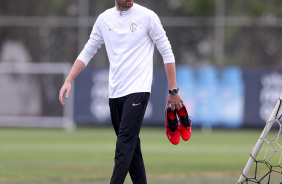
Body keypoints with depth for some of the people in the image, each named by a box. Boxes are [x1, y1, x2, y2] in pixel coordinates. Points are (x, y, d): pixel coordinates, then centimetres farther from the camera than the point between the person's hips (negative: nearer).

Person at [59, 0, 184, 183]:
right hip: (115, 93, 5)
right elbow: (87, 53, 16)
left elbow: (167, 53, 1)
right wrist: (68, 81, 6)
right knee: (131, 145, 8)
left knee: (125, 143, -15)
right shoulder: (104, 19, 9)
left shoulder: (147, 16, -3)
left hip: (138, 91, -5)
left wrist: (173, 91, -2)